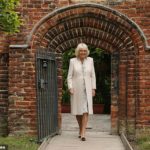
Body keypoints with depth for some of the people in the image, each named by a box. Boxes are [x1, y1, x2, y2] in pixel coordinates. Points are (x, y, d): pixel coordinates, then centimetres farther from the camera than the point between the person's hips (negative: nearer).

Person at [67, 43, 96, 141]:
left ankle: (83, 133, -12)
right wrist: (70, 87, -12)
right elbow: (69, 76, -1)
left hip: (87, 89, 0)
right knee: (78, 111, 9)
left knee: (86, 111, -10)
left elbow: (93, 76, 6)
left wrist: (93, 88, 1)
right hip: (76, 89, 0)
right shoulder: (73, 61, -1)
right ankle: (81, 129, 31)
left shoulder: (90, 60, 4)